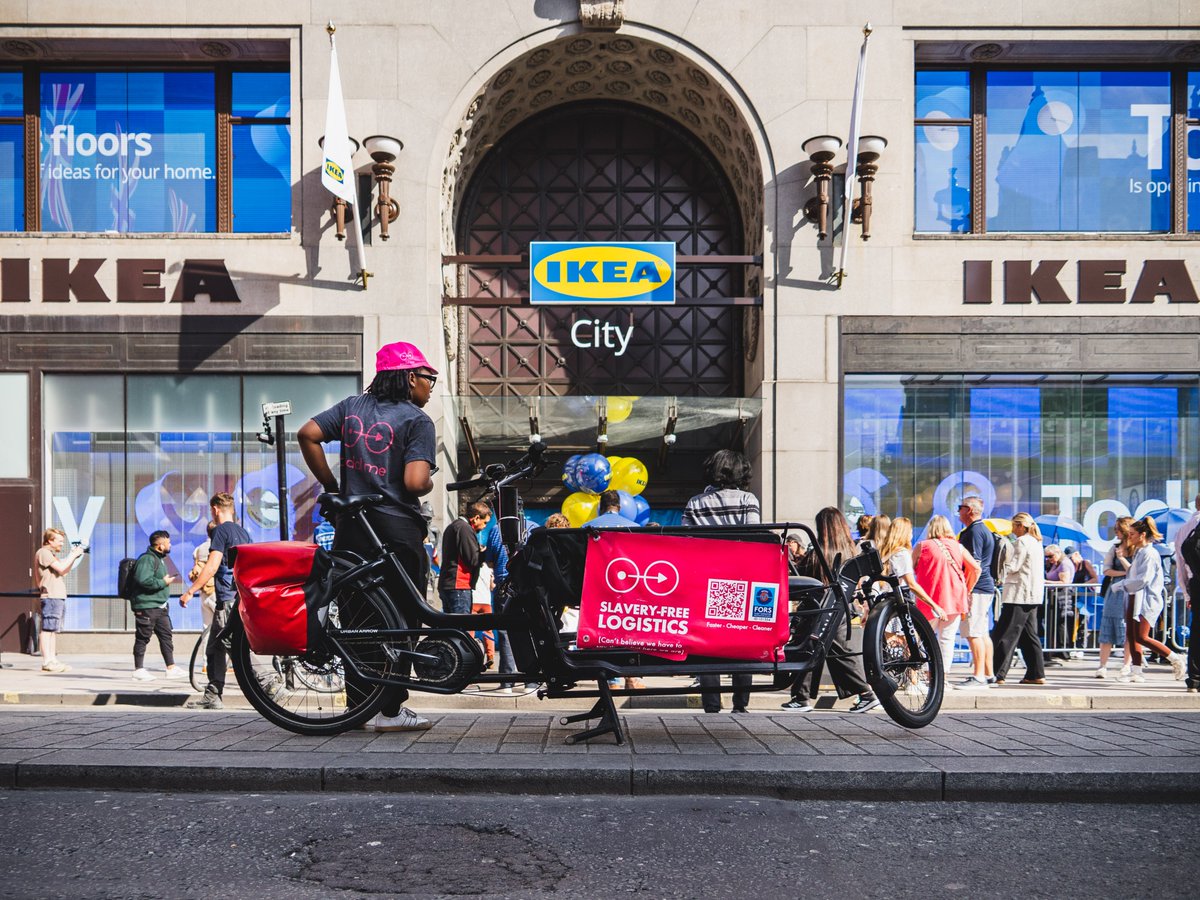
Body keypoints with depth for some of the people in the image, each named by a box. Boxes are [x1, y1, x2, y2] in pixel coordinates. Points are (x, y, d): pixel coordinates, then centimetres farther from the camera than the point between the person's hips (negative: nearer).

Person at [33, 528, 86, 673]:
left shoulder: (51, 554, 24)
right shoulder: (43, 552, -8)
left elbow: (65, 571, 22)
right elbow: (61, 568, -17)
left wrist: (73, 556, 12)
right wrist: (73, 555, -9)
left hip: (58, 596, 11)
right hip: (50, 596, -11)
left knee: (54, 629, 11)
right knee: (48, 629, -10)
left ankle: (53, 659, 15)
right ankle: (47, 662, -11)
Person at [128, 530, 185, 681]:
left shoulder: (159, 559, 18)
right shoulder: (147, 559, -16)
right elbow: (143, 580, -28)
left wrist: (170, 579, 16)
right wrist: (164, 582, -20)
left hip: (160, 606, 10)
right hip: (146, 606, -10)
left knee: (166, 636, 7)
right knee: (143, 637, -1)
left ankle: (171, 668, 10)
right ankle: (139, 669, 7)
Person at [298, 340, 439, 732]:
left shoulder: (353, 406, 10)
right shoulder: (417, 421, -8)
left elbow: (306, 434, 1)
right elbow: (416, 482, -19)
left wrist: (330, 485, 8)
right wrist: (430, 483, 4)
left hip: (352, 526, 6)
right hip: (397, 530, -6)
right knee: (399, 621, 4)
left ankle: (357, 704, 20)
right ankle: (390, 711, 7)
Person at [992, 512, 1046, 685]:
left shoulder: (1021, 542, -12)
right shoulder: (1036, 542, 17)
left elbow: (1012, 567, -15)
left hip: (1019, 594, -10)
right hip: (1033, 594, 10)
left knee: (1005, 634, -8)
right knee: (1029, 635, 13)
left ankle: (998, 674, -9)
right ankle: (1036, 674, 12)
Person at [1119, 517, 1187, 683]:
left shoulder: (1149, 553, -12)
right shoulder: (1138, 552, 18)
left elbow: (1143, 579, -19)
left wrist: (1123, 584, -13)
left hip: (1147, 600, -10)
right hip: (1135, 598, 10)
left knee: (1141, 637, -14)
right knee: (1131, 636, 4)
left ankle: (1176, 658, 0)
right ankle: (1136, 672, 6)